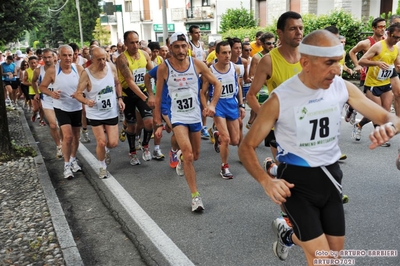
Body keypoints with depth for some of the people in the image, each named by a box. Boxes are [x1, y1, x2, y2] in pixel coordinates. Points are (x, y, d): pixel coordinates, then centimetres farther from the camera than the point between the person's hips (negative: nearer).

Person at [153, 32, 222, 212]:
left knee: (195, 155, 16)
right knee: (188, 154, -19)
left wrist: (212, 105, -13)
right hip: (178, 116, -3)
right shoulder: (164, 68, -11)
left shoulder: (197, 64, -8)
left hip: (195, 116, 3)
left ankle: (181, 157, 54)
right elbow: (158, 97, -4)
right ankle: (195, 196, -6)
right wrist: (158, 124, -4)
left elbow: (217, 84, 2)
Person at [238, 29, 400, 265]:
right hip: (297, 180, -5)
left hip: (331, 175, 5)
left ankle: (288, 235, 44)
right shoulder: (280, 99, -19)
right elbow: (247, 148, -13)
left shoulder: (343, 88, -7)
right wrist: (266, 181, -30)